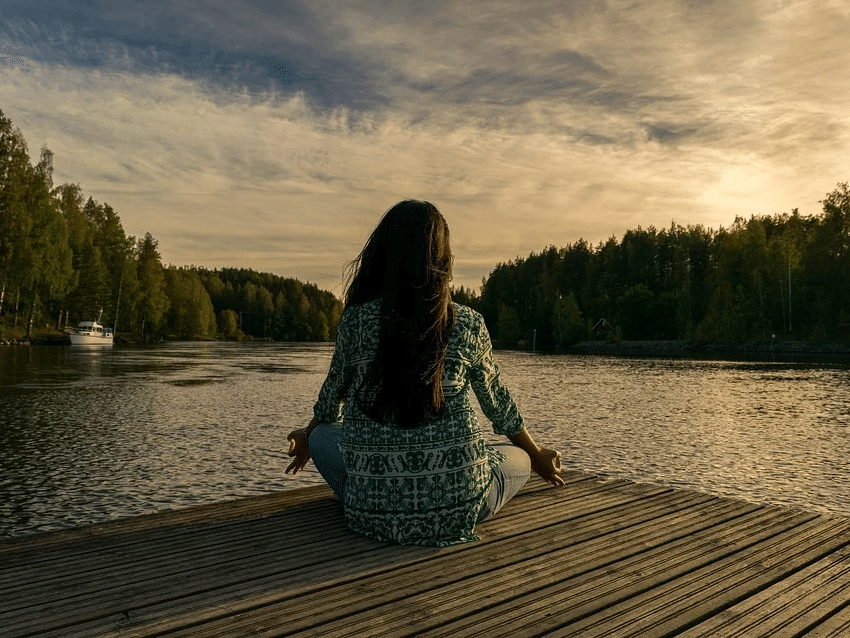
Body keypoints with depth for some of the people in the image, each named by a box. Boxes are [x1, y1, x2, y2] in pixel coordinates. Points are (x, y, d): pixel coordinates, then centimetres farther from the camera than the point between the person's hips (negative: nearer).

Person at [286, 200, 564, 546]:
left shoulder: (356, 320, -4)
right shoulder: (468, 324, -3)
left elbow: (332, 397, 13)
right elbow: (497, 402, 11)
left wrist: (307, 438, 37)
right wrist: (537, 456, 32)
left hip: (373, 510, 0)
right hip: (457, 508, 0)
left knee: (322, 436, 28)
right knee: (518, 457, 29)